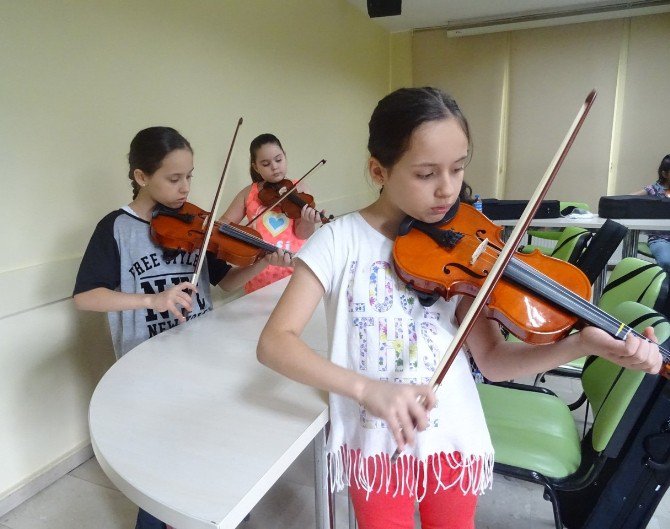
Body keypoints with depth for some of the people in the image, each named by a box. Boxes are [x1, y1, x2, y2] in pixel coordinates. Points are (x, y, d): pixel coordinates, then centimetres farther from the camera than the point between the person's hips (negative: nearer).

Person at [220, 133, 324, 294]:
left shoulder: (299, 189, 2)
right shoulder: (248, 194, 6)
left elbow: (302, 234, -5)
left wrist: (308, 222, -26)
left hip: (295, 269, -1)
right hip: (259, 273, 1)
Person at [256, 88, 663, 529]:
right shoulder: (339, 241, -15)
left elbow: (492, 358, -11)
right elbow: (274, 343, -21)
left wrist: (584, 344, -26)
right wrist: (366, 387, -35)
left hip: (454, 438, 2)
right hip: (375, 442, -2)